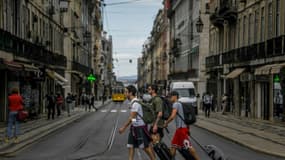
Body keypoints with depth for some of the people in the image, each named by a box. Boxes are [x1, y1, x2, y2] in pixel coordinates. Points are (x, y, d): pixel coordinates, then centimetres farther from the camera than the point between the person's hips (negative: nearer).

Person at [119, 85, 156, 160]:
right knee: (130, 145, 8)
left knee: (145, 146, 0)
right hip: (134, 127, 9)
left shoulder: (135, 103, -20)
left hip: (140, 127, -9)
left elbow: (132, 118, -20)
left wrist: (124, 127, -16)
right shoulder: (133, 102, 9)